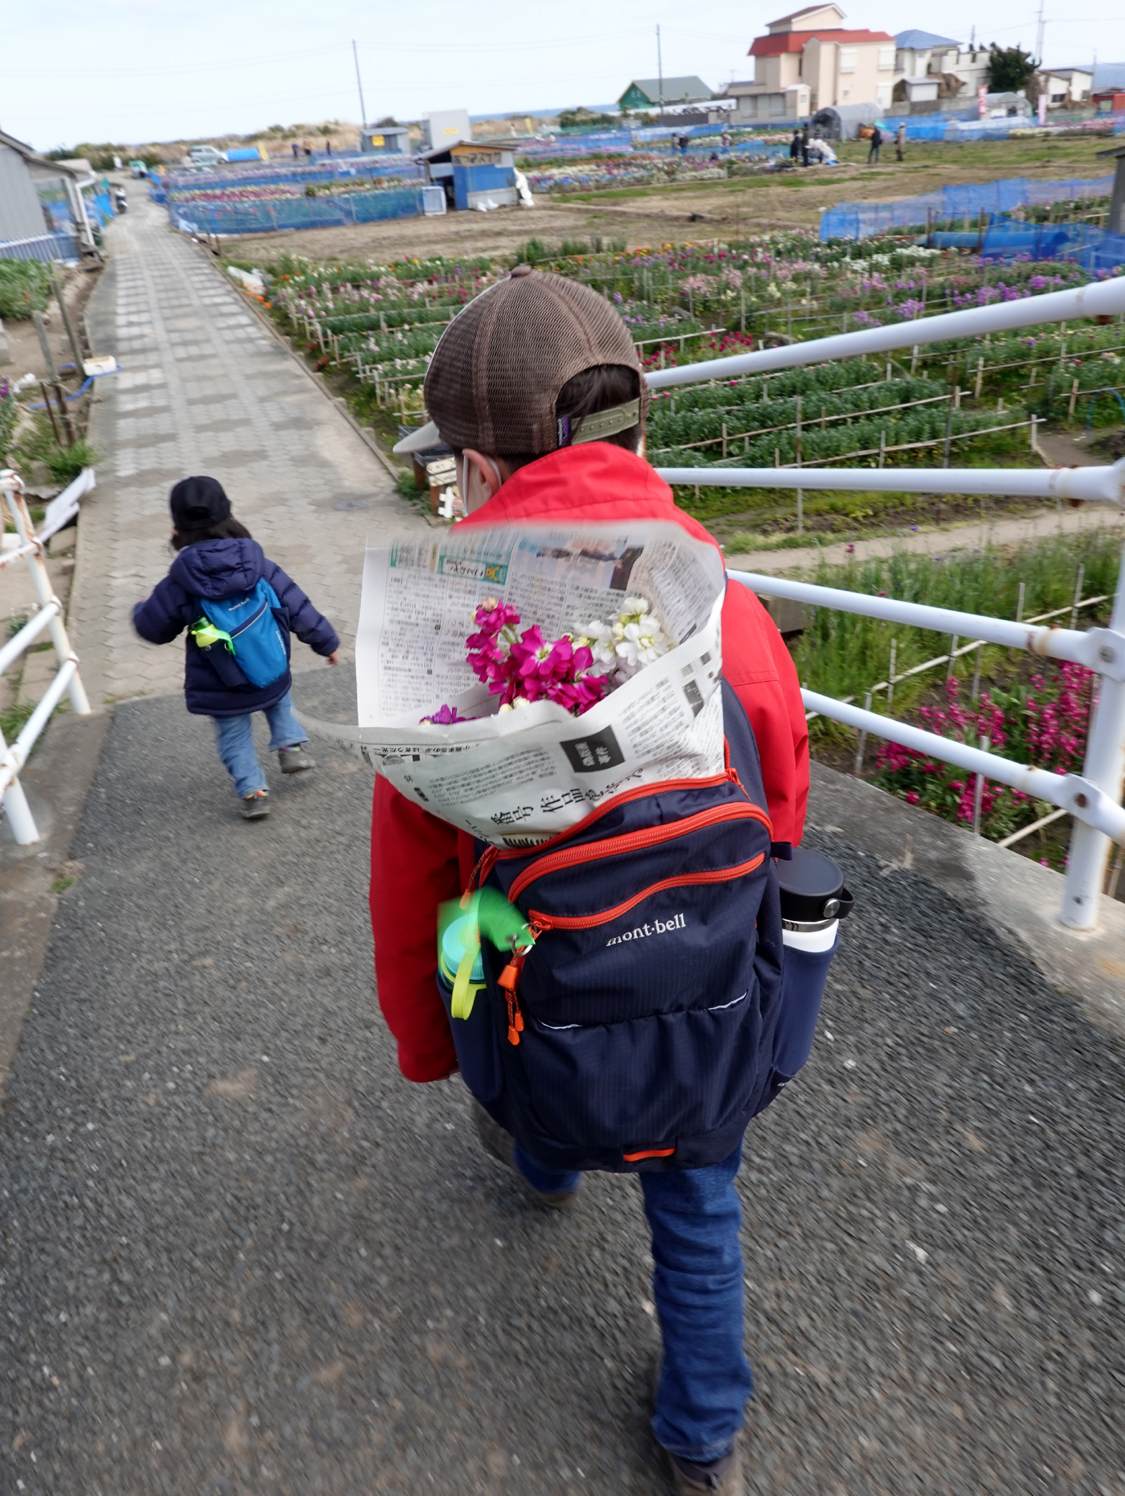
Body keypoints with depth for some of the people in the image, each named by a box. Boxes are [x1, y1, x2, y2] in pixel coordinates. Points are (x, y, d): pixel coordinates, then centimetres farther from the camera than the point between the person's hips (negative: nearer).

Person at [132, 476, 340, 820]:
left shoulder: (178, 586, -15)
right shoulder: (259, 566, -11)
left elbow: (154, 627, -1)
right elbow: (296, 606, -4)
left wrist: (140, 611, 23)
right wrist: (326, 641, 7)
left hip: (220, 691, -2)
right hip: (272, 674, 2)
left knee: (234, 739, 17)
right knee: (279, 701, 33)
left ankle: (252, 791, 12)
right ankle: (291, 745, 19)